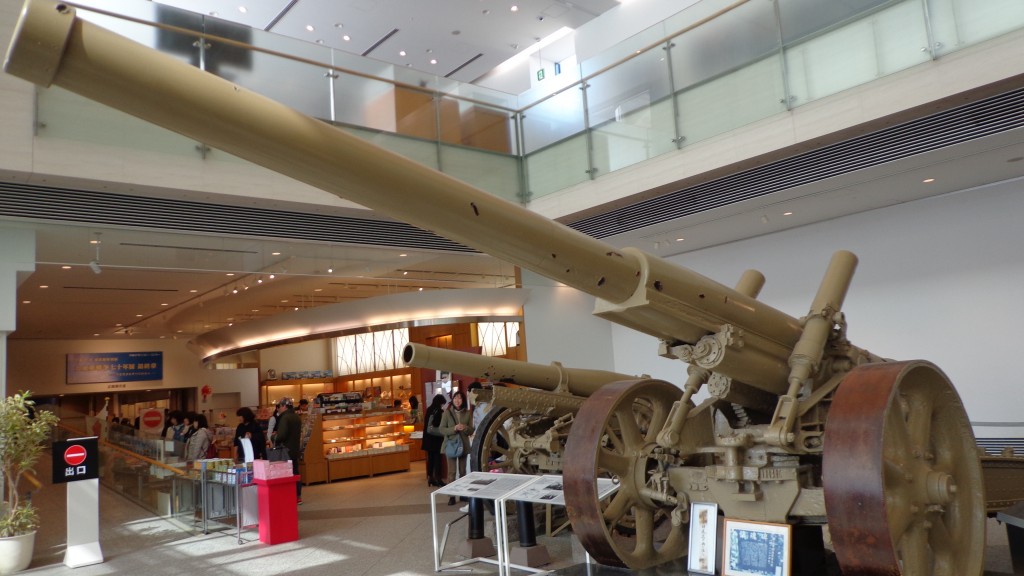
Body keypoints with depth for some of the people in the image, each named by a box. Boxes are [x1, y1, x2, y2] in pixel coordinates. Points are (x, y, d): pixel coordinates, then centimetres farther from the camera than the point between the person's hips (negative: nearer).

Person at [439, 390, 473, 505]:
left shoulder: (468, 413, 3)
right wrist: (454, 428, -20)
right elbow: (441, 429, -6)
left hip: (464, 445, 3)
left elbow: (471, 430, 4)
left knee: (463, 471, 11)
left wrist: (465, 428, -18)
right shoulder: (447, 412, -4)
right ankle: (452, 496, -1)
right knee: (452, 472, -5)